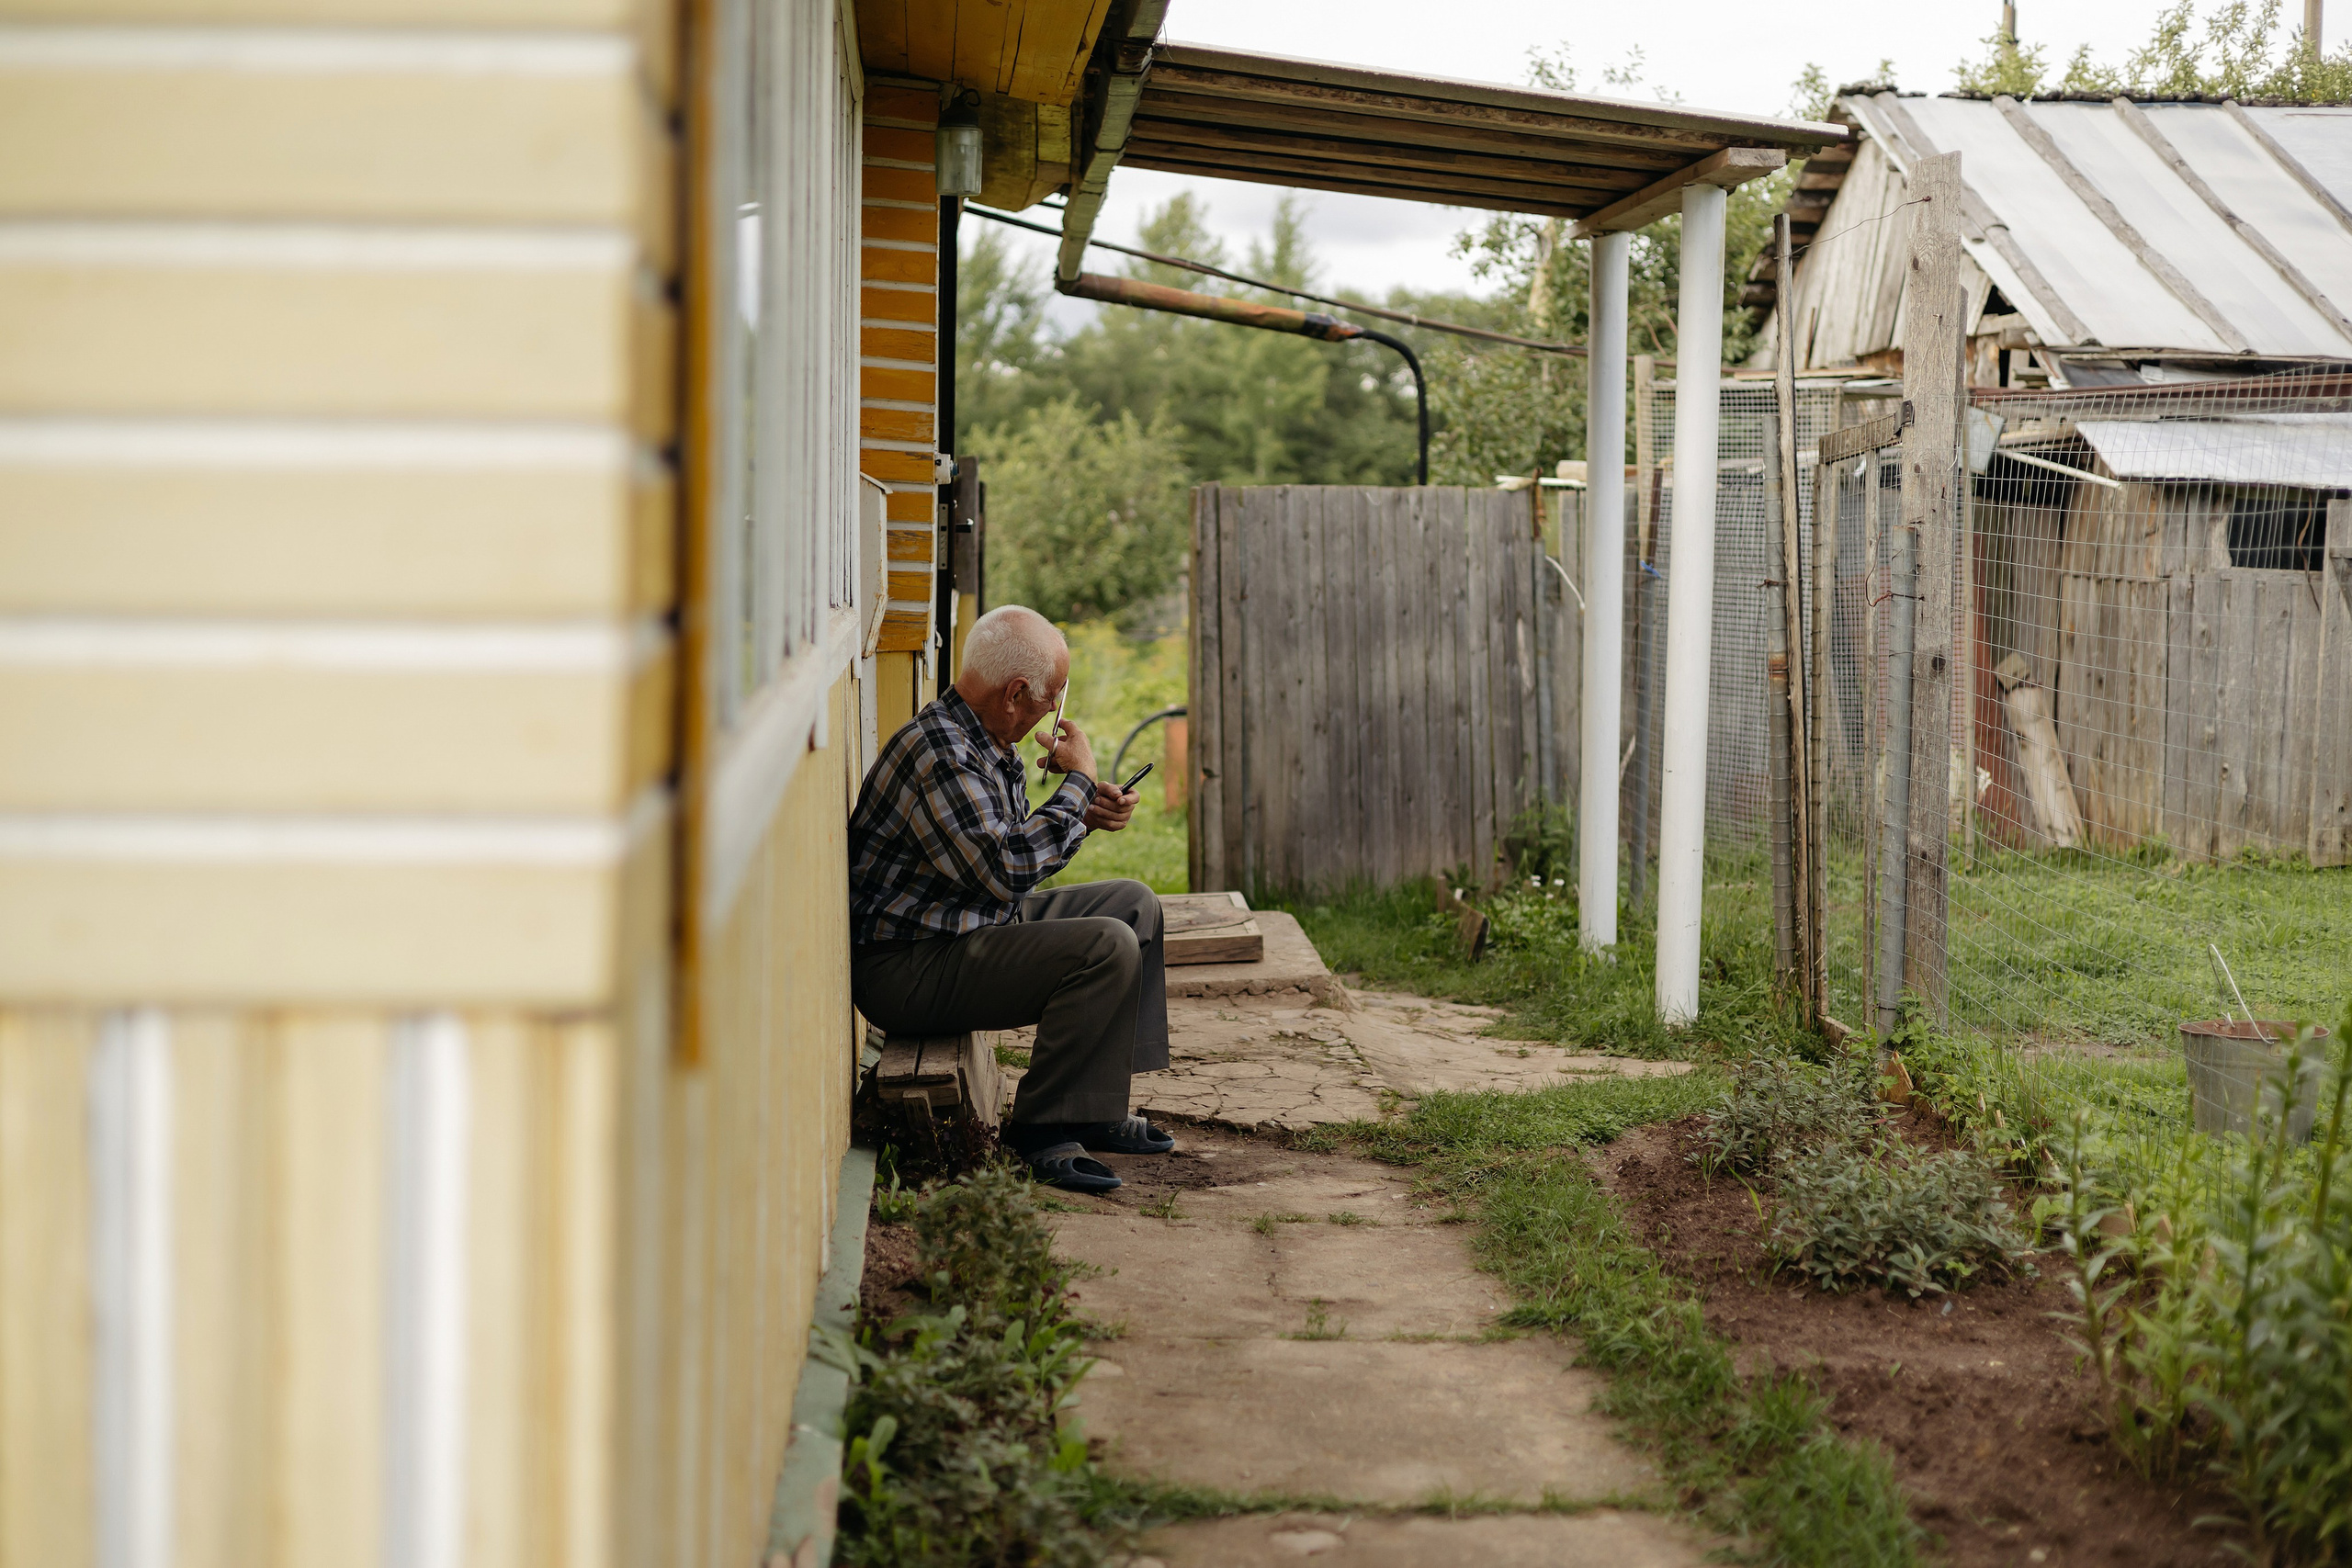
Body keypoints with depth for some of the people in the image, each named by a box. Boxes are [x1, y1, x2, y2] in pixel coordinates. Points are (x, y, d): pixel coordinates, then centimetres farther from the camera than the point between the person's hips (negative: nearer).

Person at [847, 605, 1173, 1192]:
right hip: (907, 967, -11)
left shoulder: (985, 743, 11)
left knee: (1134, 904, 16)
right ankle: (1040, 1128, -13)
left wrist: (1085, 817, 5)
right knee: (1107, 945, -24)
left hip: (969, 926, 11)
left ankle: (1091, 1107, 13)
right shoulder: (938, 753, -23)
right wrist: (1079, 781, -16)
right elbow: (1006, 870, -28)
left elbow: (1015, 847, 24)